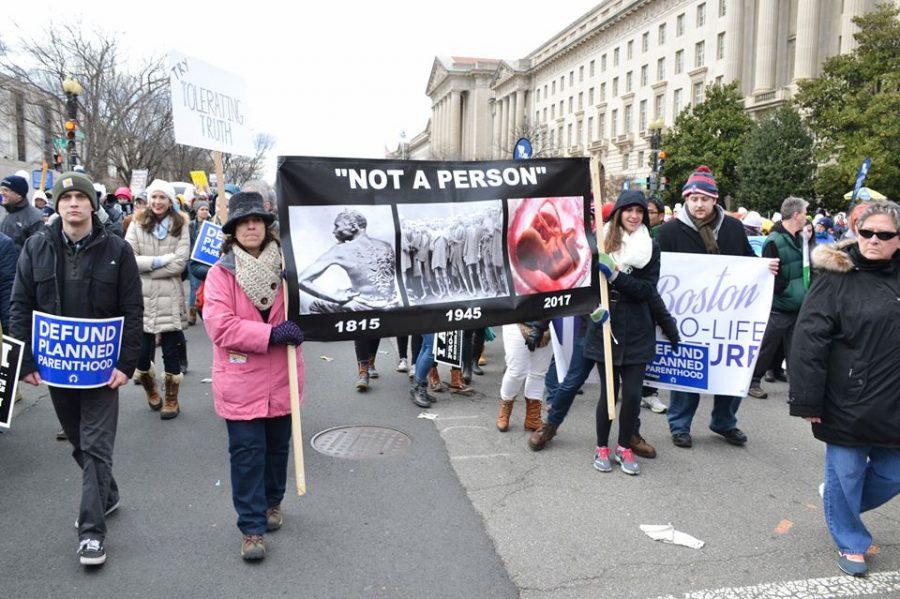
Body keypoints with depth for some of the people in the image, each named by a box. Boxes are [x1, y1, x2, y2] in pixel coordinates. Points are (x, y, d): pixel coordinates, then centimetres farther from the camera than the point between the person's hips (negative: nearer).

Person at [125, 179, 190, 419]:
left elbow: (179, 263, -8)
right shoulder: (137, 225, 5)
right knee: (142, 352, 5)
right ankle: (150, 390, 34)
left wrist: (146, 268, -10)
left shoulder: (180, 227, 3)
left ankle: (171, 399, 22)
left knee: (171, 351, 6)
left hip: (170, 298, -1)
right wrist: (158, 261, -13)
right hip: (142, 298, 1)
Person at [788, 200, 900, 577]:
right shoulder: (836, 277, -10)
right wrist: (807, 401, -16)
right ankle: (850, 542, 32)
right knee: (846, 472, 9)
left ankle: (838, 505, 43)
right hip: (848, 401, -4)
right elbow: (808, 341, -13)